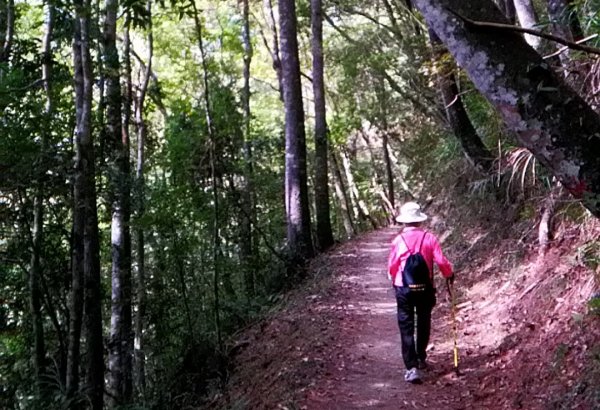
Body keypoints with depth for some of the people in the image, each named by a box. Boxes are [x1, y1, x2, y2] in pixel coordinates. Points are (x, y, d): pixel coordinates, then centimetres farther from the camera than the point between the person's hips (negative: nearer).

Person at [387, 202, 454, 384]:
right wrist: (449, 274, 13)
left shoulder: (398, 240, -8)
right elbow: (441, 261, -8)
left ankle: (412, 368, -8)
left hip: (404, 289, -2)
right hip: (425, 289, 2)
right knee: (423, 324, 21)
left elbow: (392, 266, -4)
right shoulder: (429, 238, -6)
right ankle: (421, 359, 38)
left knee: (406, 328, 1)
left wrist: (394, 280, 17)